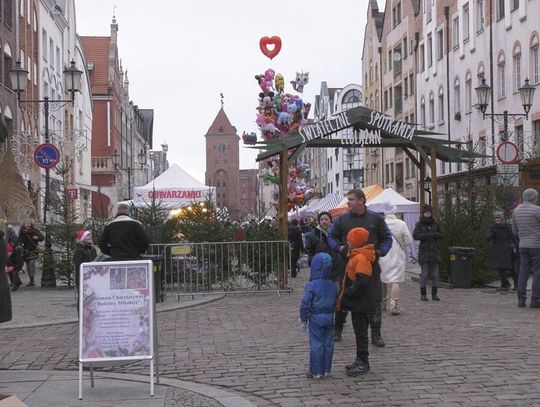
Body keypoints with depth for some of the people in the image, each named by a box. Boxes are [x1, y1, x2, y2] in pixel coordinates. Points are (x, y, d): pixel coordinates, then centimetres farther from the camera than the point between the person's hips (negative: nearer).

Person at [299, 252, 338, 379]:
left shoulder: (311, 286, -15)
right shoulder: (333, 285, 3)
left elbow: (305, 304, -13)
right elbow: (335, 302, 12)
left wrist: (303, 318, -1)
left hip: (316, 318, -5)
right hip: (329, 317, 5)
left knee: (316, 345, 1)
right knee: (328, 344, 10)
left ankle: (316, 371, 6)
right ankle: (326, 370, 17)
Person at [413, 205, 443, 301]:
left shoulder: (435, 224, 11)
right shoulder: (419, 224, 0)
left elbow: (441, 235, 12)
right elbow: (415, 235, -12)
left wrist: (434, 234, -9)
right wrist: (427, 235, -17)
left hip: (434, 252, 4)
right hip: (424, 252, -3)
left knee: (435, 274, 4)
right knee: (424, 274, -4)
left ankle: (434, 294, 10)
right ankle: (423, 294, 3)